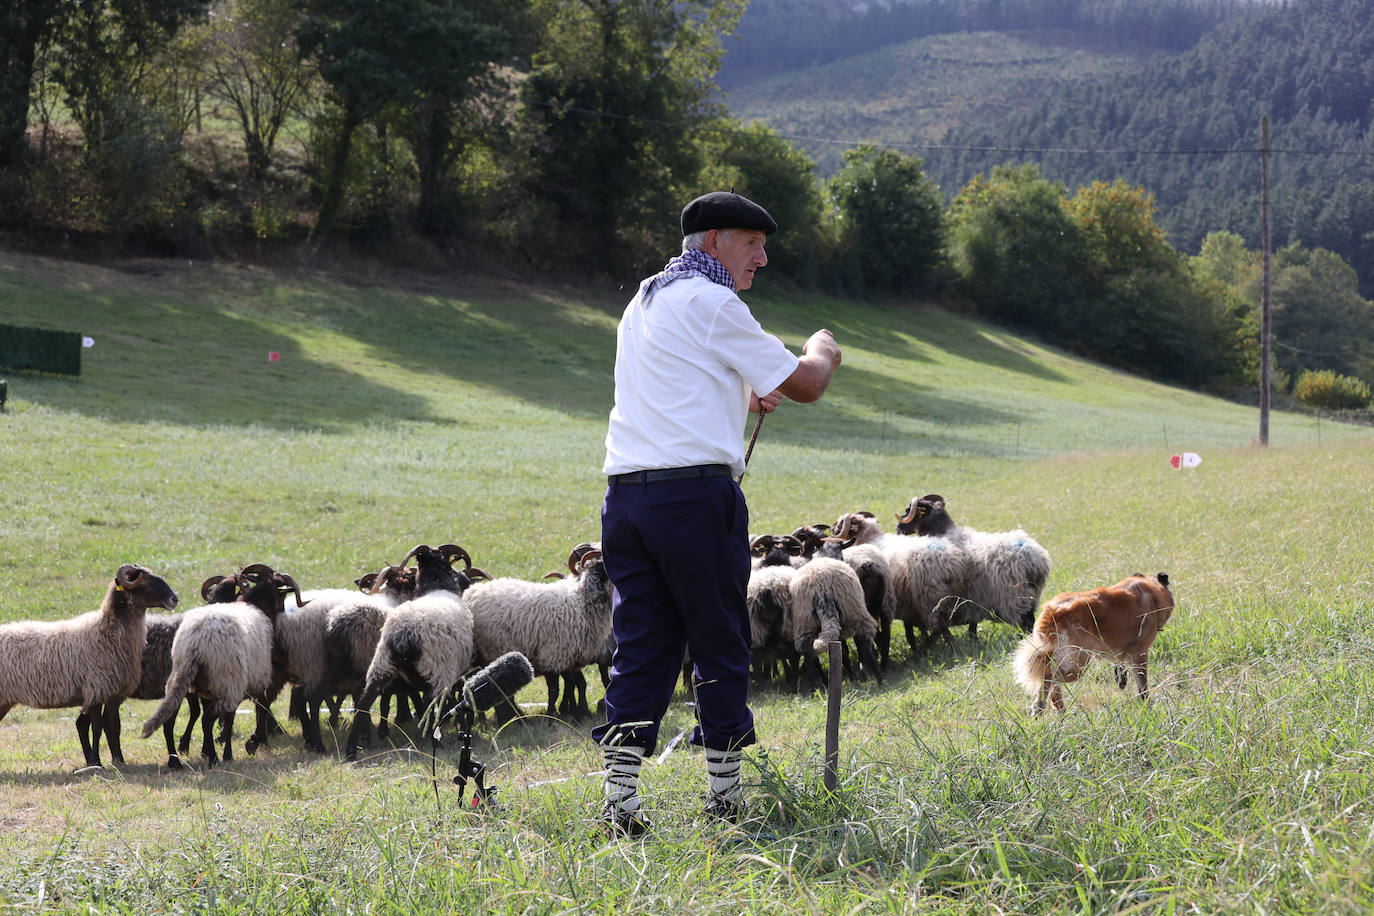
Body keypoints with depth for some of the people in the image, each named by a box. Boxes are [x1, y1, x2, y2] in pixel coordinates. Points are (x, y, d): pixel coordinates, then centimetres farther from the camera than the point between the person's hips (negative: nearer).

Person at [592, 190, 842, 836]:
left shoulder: (642, 303, 22)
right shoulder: (711, 303, -5)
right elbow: (804, 384, -2)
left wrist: (746, 400, 16)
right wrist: (823, 349, 20)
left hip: (626, 492, 7)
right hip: (696, 492, -7)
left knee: (640, 649, 6)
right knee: (719, 644, 4)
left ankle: (619, 799, -1)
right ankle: (725, 794, 11)